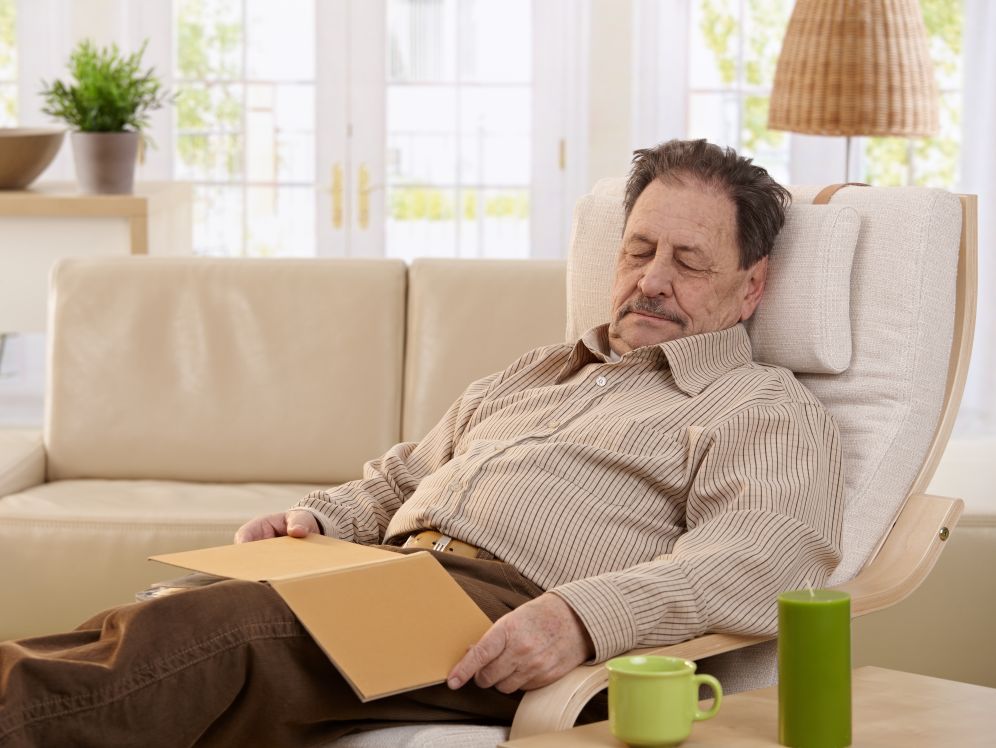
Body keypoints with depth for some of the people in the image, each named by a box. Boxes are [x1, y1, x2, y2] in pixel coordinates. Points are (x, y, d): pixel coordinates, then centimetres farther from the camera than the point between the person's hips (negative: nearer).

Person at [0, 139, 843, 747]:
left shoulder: (771, 410, 8)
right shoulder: (534, 374, 32)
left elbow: (768, 557, -12)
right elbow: (401, 476, 36)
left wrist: (585, 616, -28)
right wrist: (317, 518, 12)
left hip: (511, 619, -7)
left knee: (206, 633, -32)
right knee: (159, 620, -22)